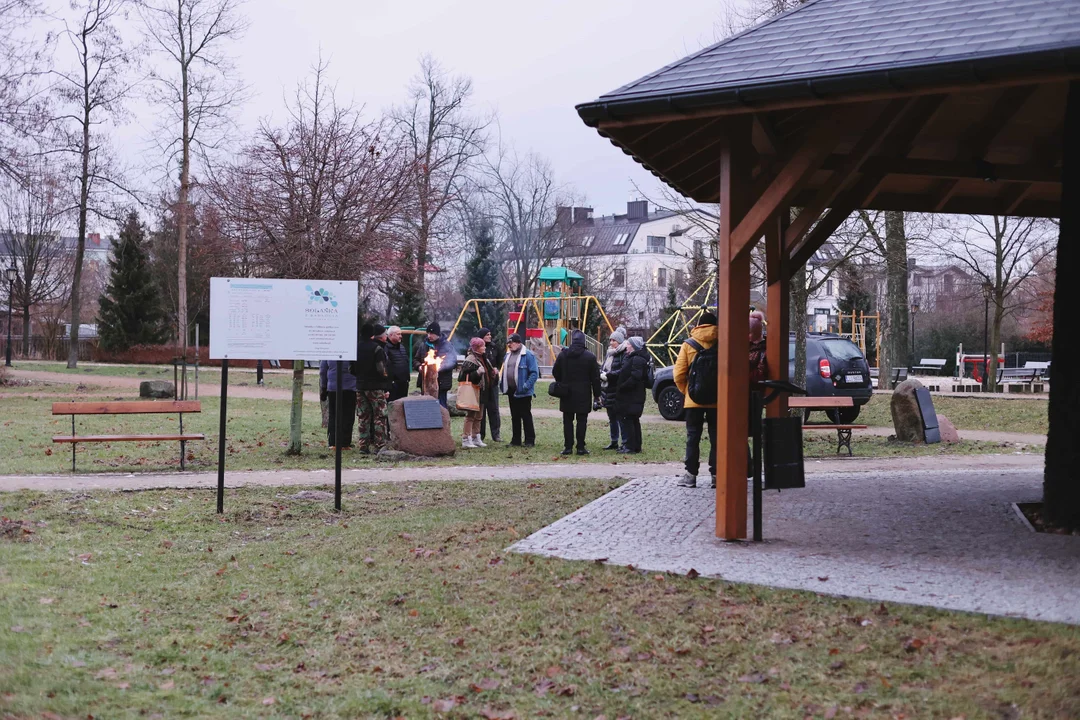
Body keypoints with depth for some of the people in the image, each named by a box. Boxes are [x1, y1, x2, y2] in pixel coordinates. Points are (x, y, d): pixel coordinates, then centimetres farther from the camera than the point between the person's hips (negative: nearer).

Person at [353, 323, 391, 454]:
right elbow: (382, 370, -16)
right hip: (376, 387, -6)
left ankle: (363, 445, 10)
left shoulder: (357, 349, 8)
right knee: (379, 417, -2)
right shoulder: (377, 349, -11)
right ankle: (380, 445, -6)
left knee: (363, 417, 10)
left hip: (360, 387, 6)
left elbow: (353, 369, 12)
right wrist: (387, 386, -10)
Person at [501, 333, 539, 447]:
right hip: (511, 391, 7)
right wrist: (502, 384, 8)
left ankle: (530, 441, 6)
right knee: (514, 416, 12)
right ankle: (516, 440, 19)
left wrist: (526, 386, -20)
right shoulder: (508, 354, 11)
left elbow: (534, 373, -15)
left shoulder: (528, 355, -13)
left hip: (523, 392, -7)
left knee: (526, 416, -1)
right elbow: (504, 371, 20)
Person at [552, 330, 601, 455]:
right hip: (583, 395, -2)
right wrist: (596, 395, 3)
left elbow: (555, 373, 7)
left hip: (567, 394, 2)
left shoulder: (562, 355, 0)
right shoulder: (590, 357, -6)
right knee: (582, 421, 2)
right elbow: (595, 378, -4)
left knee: (567, 421, 7)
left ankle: (568, 446, 6)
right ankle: (581, 447, 2)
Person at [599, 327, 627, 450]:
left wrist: (608, 375, -19)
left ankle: (625, 442, 0)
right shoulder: (609, 354, 17)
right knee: (612, 418, 14)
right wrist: (601, 374, -4)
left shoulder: (624, 355, -11)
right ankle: (614, 442, 23)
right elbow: (602, 369, 19)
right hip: (608, 391, 9)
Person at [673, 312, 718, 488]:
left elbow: (679, 375, -4)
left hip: (694, 400, 0)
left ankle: (690, 474, 4)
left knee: (693, 437, 6)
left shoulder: (688, 345, -1)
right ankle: (716, 475, 5)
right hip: (717, 400, 0)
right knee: (716, 437, 7)